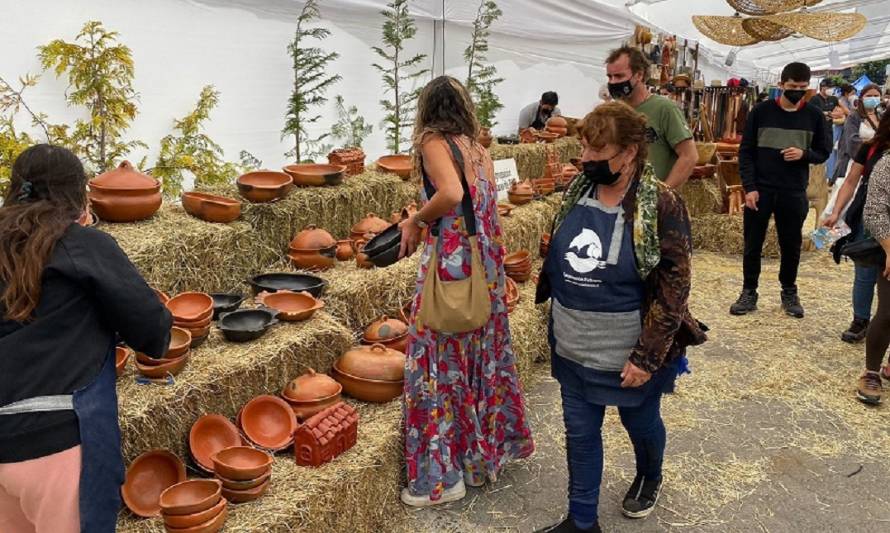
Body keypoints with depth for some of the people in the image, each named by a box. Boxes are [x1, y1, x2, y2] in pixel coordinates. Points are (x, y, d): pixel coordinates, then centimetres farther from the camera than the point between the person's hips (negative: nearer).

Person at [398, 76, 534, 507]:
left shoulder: (433, 142, -9)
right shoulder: (479, 150, 12)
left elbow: (451, 194, -26)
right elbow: (485, 208, 8)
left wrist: (415, 221, -12)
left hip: (452, 261, -8)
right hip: (485, 263, 8)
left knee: (441, 363, 1)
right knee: (482, 352, 20)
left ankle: (442, 475, 11)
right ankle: (491, 445, 37)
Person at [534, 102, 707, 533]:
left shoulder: (661, 205, -18)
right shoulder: (577, 193, -1)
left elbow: (674, 286, -18)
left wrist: (646, 355, -20)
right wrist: (556, 319, 13)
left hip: (628, 352, -4)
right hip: (573, 348, 5)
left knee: (640, 421, 20)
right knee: (580, 432, 13)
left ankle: (650, 478, 52)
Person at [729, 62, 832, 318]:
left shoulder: (814, 116, 2)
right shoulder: (761, 111, -1)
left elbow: (824, 152, 8)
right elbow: (746, 151, -1)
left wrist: (804, 154, -15)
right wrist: (749, 187, -9)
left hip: (794, 193, 1)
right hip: (760, 190, -1)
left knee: (791, 245, 10)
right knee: (752, 245, 6)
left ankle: (789, 292, 26)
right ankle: (749, 292, 17)